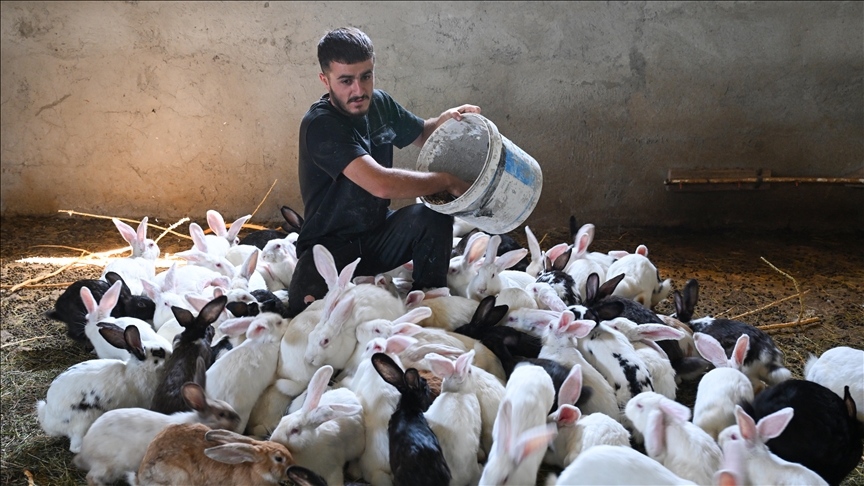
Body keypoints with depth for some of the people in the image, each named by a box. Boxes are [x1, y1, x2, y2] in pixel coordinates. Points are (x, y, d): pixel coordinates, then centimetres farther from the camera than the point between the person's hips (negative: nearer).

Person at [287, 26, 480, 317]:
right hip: (331, 246, -6)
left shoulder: (379, 103, 1)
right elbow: (381, 183, -34)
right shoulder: (320, 125, -23)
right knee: (307, 306, -32)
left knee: (435, 212, -21)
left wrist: (446, 119, -2)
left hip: (378, 233, 6)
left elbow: (422, 134, 21)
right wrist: (448, 181, -24)